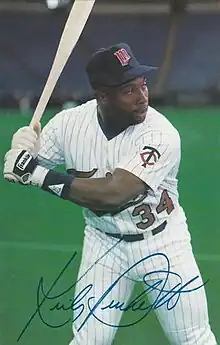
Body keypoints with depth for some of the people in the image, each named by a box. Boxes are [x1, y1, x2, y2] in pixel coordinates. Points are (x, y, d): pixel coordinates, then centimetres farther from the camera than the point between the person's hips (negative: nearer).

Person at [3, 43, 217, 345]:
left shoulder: (160, 135, -27)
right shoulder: (70, 123, -15)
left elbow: (112, 194, -36)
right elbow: (24, 170, -3)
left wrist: (39, 174, -37)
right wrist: (23, 152, -28)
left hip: (162, 241, -2)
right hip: (105, 243, 2)